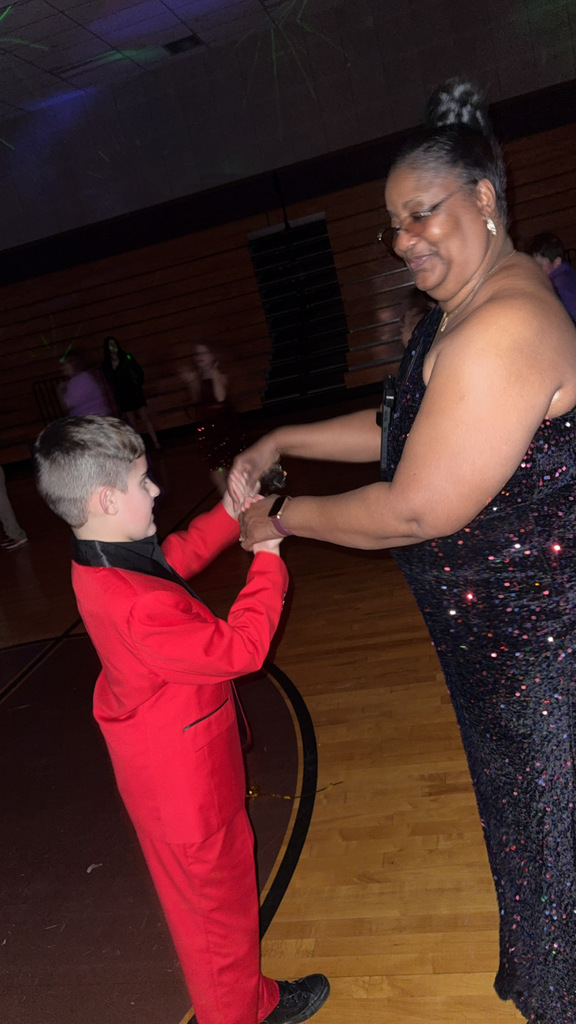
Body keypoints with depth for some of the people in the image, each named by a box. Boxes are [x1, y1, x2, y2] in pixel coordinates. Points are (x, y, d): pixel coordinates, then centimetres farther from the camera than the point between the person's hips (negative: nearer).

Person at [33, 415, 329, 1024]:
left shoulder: (99, 563, -9)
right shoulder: (138, 607, -40)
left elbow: (177, 557, 8)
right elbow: (241, 648, -32)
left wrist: (231, 513, -1)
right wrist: (268, 557, -24)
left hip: (156, 753, 10)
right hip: (182, 773, -10)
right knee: (213, 882, 15)